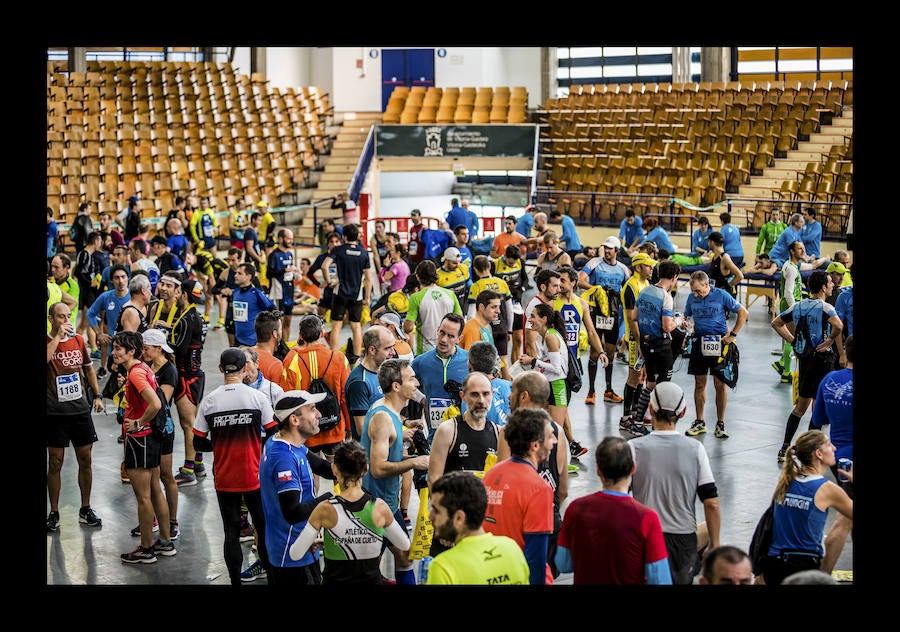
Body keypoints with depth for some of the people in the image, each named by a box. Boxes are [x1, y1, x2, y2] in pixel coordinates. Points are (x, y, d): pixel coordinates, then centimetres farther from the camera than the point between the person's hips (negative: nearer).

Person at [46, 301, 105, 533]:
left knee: (85, 460, 7)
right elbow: (45, 359, -29)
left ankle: (85, 509, 20)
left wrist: (97, 395, 14)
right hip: (55, 412, -4)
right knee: (55, 463, 2)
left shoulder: (78, 340, 7)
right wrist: (58, 336, -24)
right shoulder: (46, 341, -6)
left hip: (80, 409, 4)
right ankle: (53, 513, 12)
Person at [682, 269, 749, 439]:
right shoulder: (692, 297, 6)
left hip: (718, 344, -3)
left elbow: (743, 313, 0)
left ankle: (720, 424, 8)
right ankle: (699, 423, 17)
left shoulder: (721, 295, -5)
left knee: (720, 385, -1)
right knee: (699, 384, 7)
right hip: (699, 343, 4)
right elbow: (686, 316, 19)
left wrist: (732, 335, -4)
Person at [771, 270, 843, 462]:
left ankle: (785, 448, 14)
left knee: (801, 405, 15)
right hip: (822, 358, -7)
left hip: (803, 358, 7)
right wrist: (830, 340, -16)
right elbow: (838, 325, -33)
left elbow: (776, 323, 17)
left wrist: (793, 340, 12)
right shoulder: (824, 307, -14)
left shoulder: (798, 306, 7)